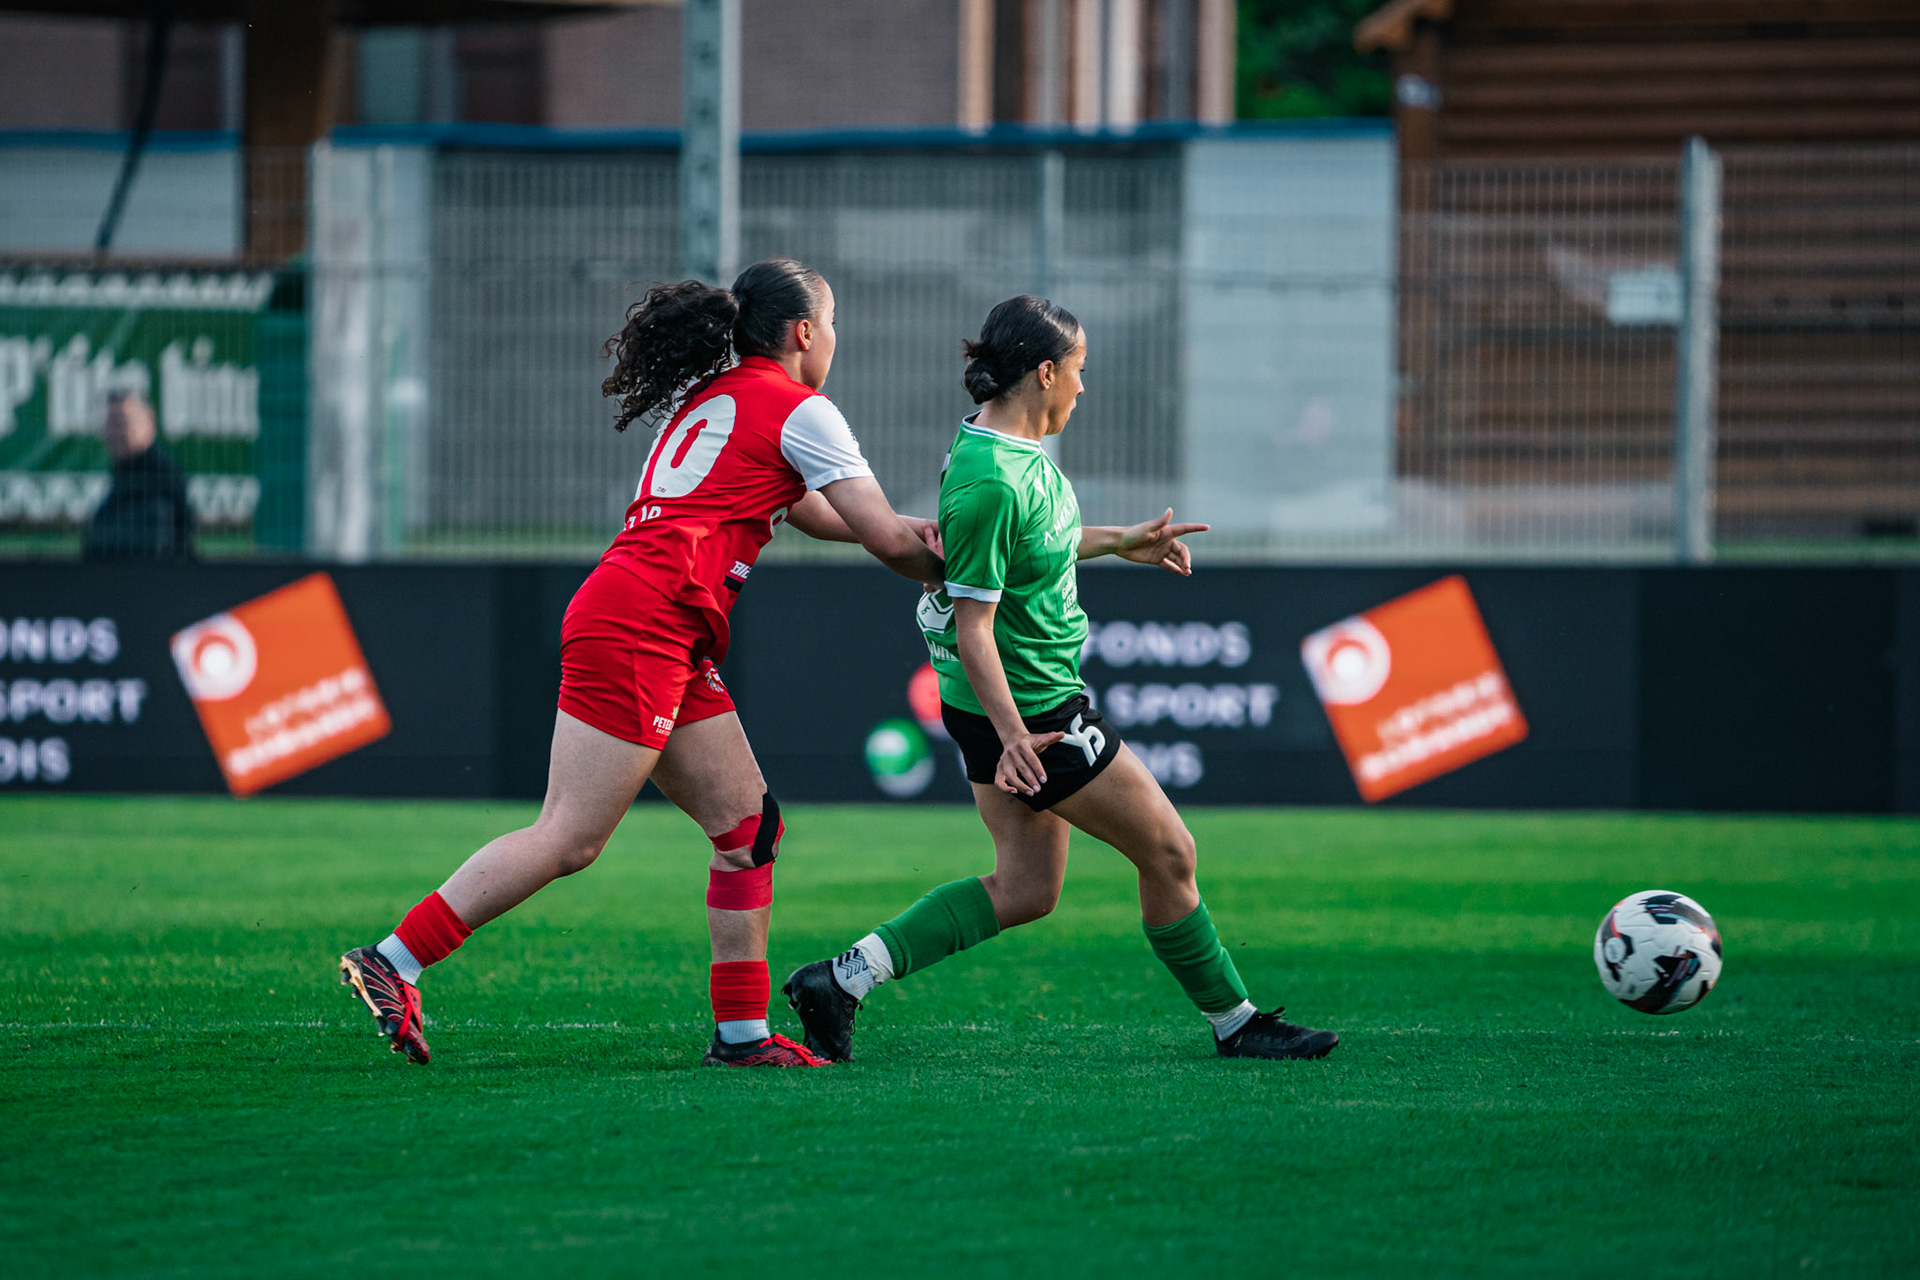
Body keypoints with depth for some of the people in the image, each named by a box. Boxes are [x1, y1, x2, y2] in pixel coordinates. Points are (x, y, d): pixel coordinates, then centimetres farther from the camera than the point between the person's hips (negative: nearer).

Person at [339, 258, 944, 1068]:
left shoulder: (713, 396, 24)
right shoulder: (799, 412, -1)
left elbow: (808, 511, 37)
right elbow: (890, 543, -1)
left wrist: (907, 531, 30)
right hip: (640, 627, -10)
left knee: (749, 825, 9)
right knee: (570, 839, -12)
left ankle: (741, 1032, 7)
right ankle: (393, 964, -12)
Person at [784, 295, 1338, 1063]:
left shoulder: (1019, 450, 5)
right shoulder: (989, 482, -25)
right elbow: (973, 625, -24)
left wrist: (1116, 542, 29)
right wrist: (1013, 734, -29)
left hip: (1028, 707, 11)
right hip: (1029, 706, -11)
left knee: (1025, 889, 12)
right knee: (1168, 852, 1)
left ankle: (841, 979, 9)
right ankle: (1233, 1023, 15)